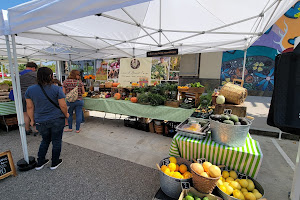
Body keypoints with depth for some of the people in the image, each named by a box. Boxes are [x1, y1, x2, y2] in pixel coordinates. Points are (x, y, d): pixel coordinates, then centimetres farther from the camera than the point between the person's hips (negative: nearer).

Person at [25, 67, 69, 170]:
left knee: (45, 140, 24)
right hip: (57, 120, -4)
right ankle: (54, 163, 26)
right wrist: (66, 114, 5)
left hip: (41, 122, 4)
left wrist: (32, 120, 14)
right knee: (56, 141, 13)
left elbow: (30, 107, 3)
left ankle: (40, 163, 32)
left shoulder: (30, 90, -2)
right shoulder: (57, 89, -14)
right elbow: (63, 106, -12)